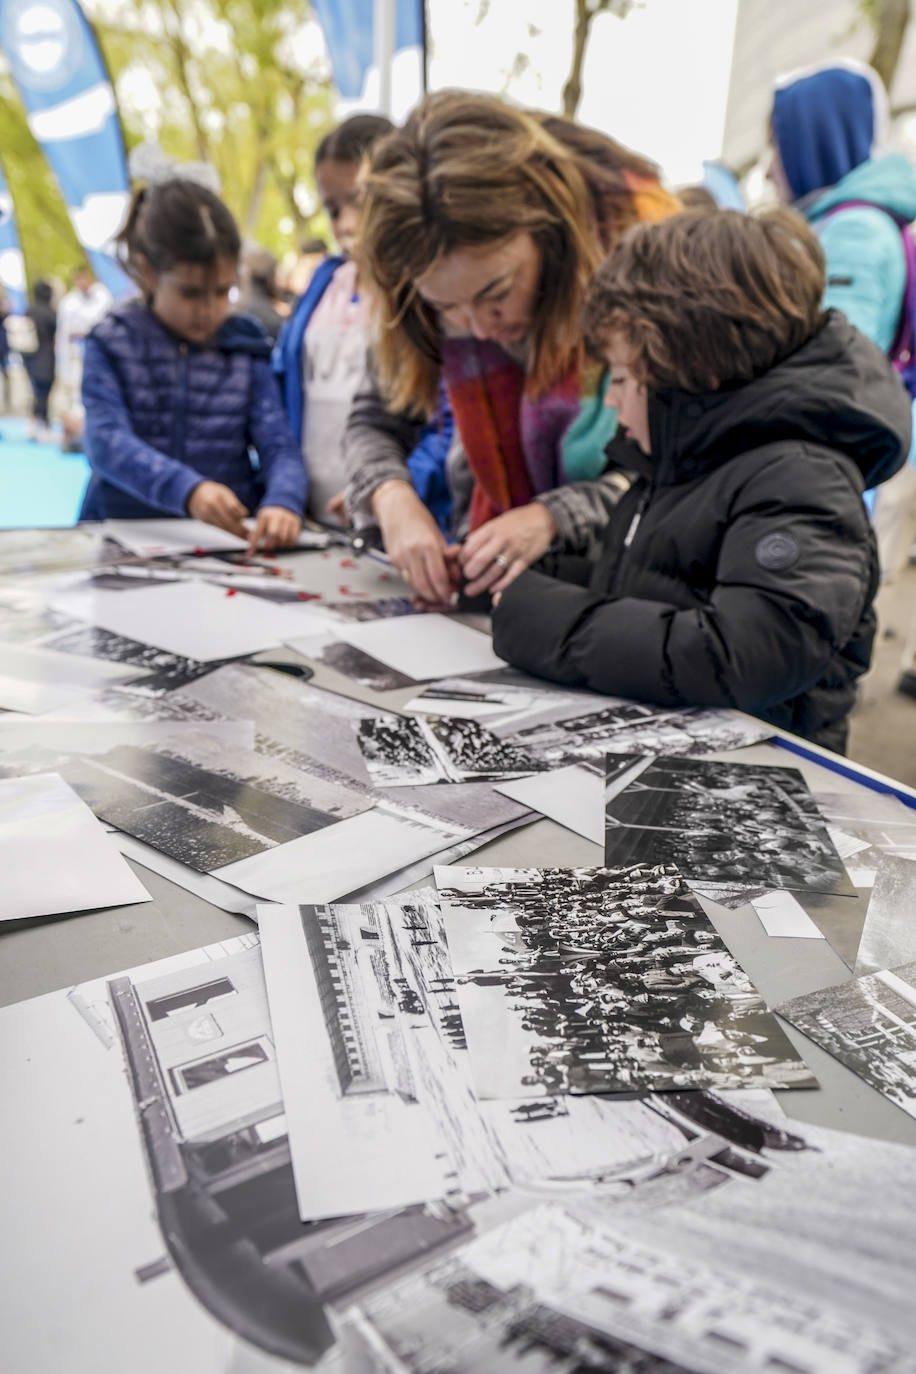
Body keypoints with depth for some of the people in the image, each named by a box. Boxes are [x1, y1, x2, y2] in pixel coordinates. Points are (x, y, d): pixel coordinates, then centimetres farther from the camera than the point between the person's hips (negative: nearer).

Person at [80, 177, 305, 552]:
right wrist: (187, 489, -32)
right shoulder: (111, 343, 4)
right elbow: (107, 442, -12)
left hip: (230, 533, 1)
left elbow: (278, 445, -2)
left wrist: (283, 501, -26)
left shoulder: (245, 346, 9)